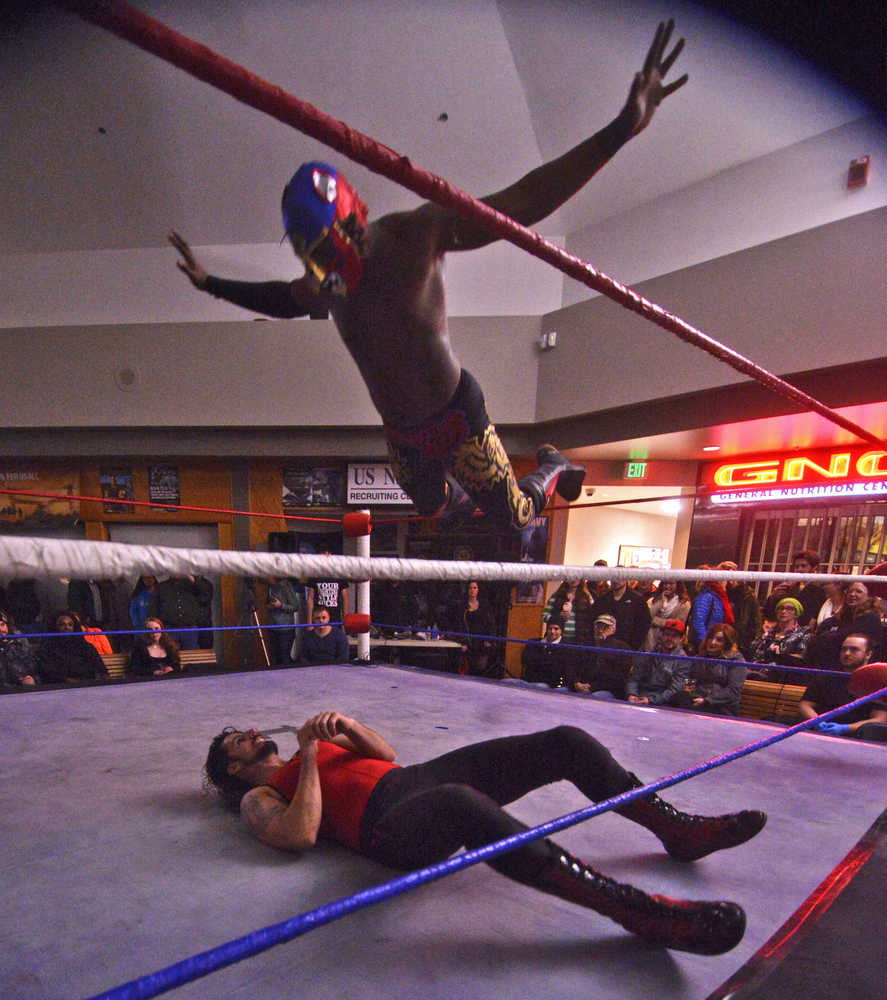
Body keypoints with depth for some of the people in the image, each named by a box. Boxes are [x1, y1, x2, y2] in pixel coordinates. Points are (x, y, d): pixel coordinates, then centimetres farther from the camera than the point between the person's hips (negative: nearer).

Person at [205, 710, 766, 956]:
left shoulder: (315, 749, 32)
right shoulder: (257, 798, 12)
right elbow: (302, 835, -10)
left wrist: (348, 726, 10)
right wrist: (311, 757, -4)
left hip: (416, 778, 8)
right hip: (387, 823, -8)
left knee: (565, 742, -4)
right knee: (461, 804, -46)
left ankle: (677, 829, 10)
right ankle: (639, 912, -42)